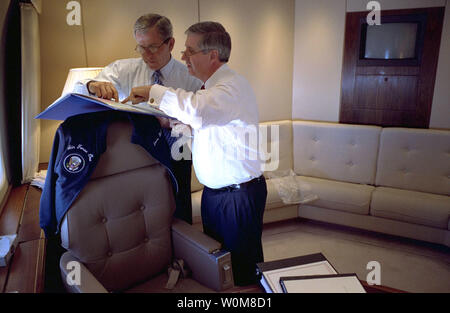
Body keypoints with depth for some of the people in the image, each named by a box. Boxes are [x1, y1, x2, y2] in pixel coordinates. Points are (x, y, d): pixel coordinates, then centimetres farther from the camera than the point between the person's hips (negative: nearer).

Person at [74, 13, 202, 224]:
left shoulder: (189, 77, -3)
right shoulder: (123, 69, 0)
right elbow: (78, 91, -7)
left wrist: (173, 123, -29)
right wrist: (93, 85, -29)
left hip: (176, 164, -1)